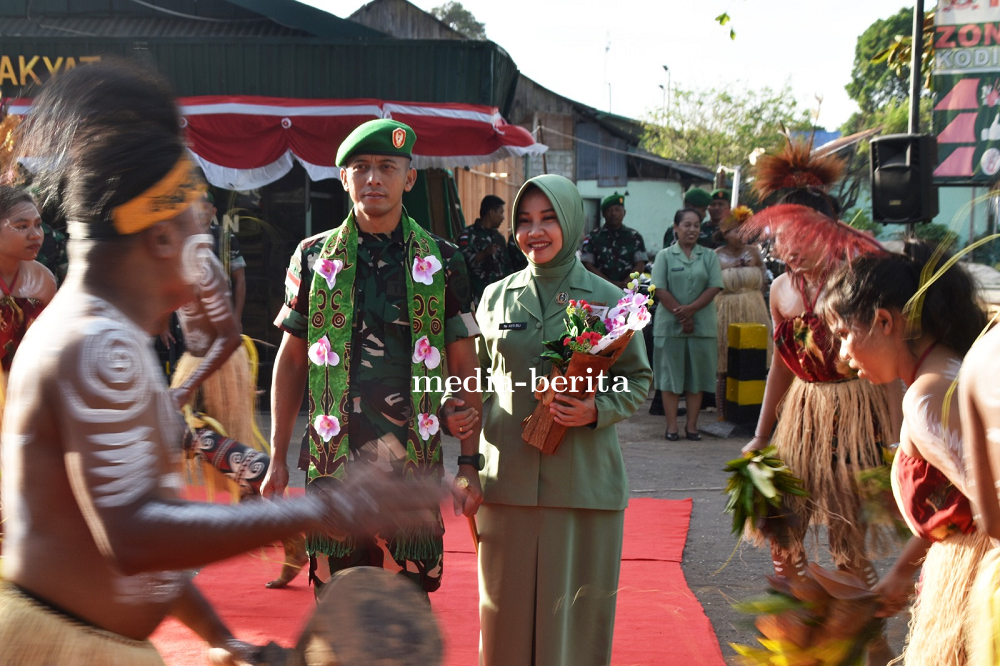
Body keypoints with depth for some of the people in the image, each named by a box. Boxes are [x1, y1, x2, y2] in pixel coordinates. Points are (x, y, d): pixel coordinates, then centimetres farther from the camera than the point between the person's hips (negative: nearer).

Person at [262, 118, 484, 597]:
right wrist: (278, 459, 7)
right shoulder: (314, 258, 6)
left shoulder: (442, 262, 4)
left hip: (413, 464, 0)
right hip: (334, 463, 1)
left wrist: (469, 463, 1)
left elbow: (463, 367, 6)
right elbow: (291, 360, 11)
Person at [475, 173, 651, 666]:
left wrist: (597, 410, -14)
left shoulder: (607, 300, 0)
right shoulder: (496, 297, 7)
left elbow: (638, 379, 5)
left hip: (584, 484, -2)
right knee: (507, 612, 7)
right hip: (508, 480, 2)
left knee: (576, 608, 5)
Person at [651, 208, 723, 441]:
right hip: (670, 325, -1)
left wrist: (690, 309, -14)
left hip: (702, 324, 2)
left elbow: (714, 287, -2)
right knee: (670, 374, 1)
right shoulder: (665, 256, 4)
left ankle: (692, 425, 12)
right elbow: (660, 289, -5)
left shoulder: (709, 256, 8)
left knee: (697, 375, 5)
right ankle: (671, 426, 7)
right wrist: (681, 315, -12)